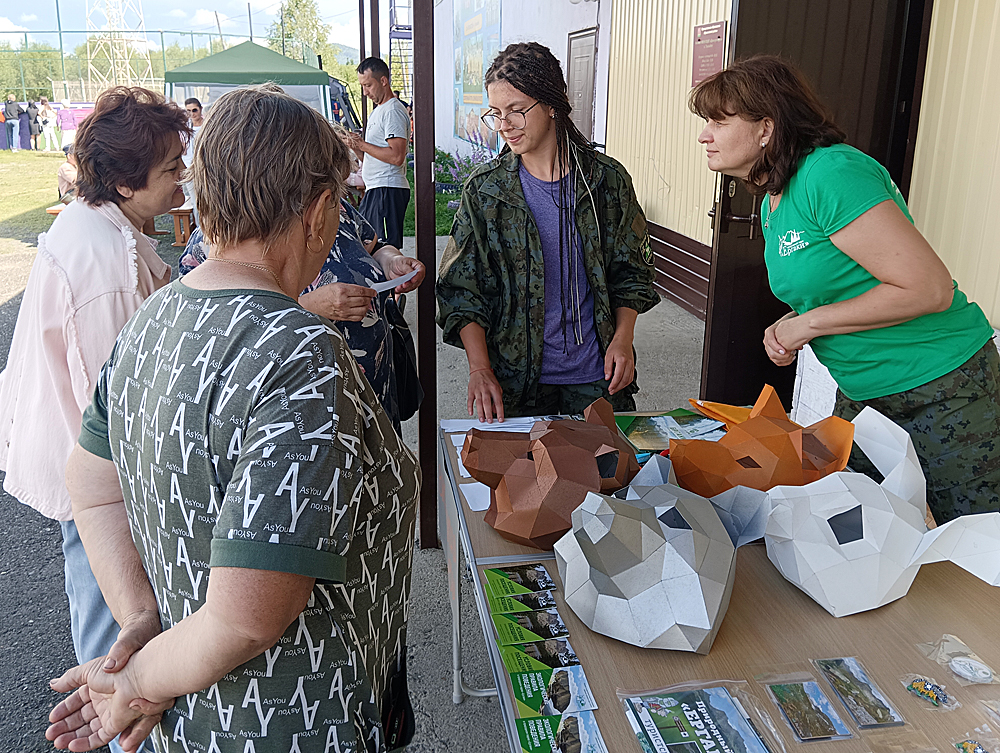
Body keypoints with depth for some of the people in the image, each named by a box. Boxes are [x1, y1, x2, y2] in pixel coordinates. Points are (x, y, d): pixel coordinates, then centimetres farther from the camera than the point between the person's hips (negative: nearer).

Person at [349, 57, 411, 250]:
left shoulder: (393, 111, -10)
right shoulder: (378, 111, 22)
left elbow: (396, 157, -22)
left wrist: (363, 145, -12)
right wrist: (356, 147, 6)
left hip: (388, 190, -11)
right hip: (374, 190, 11)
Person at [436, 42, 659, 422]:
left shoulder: (607, 180, -2)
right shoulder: (483, 190, -3)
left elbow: (630, 272, 6)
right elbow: (462, 290, -5)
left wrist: (622, 338, -8)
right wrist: (480, 368, -17)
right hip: (514, 381, 0)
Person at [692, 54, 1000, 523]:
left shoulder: (832, 173, -23)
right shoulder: (773, 202, 7)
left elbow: (929, 288, -26)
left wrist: (810, 323, -19)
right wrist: (787, 328, -3)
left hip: (940, 392, -9)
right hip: (862, 393, 9)